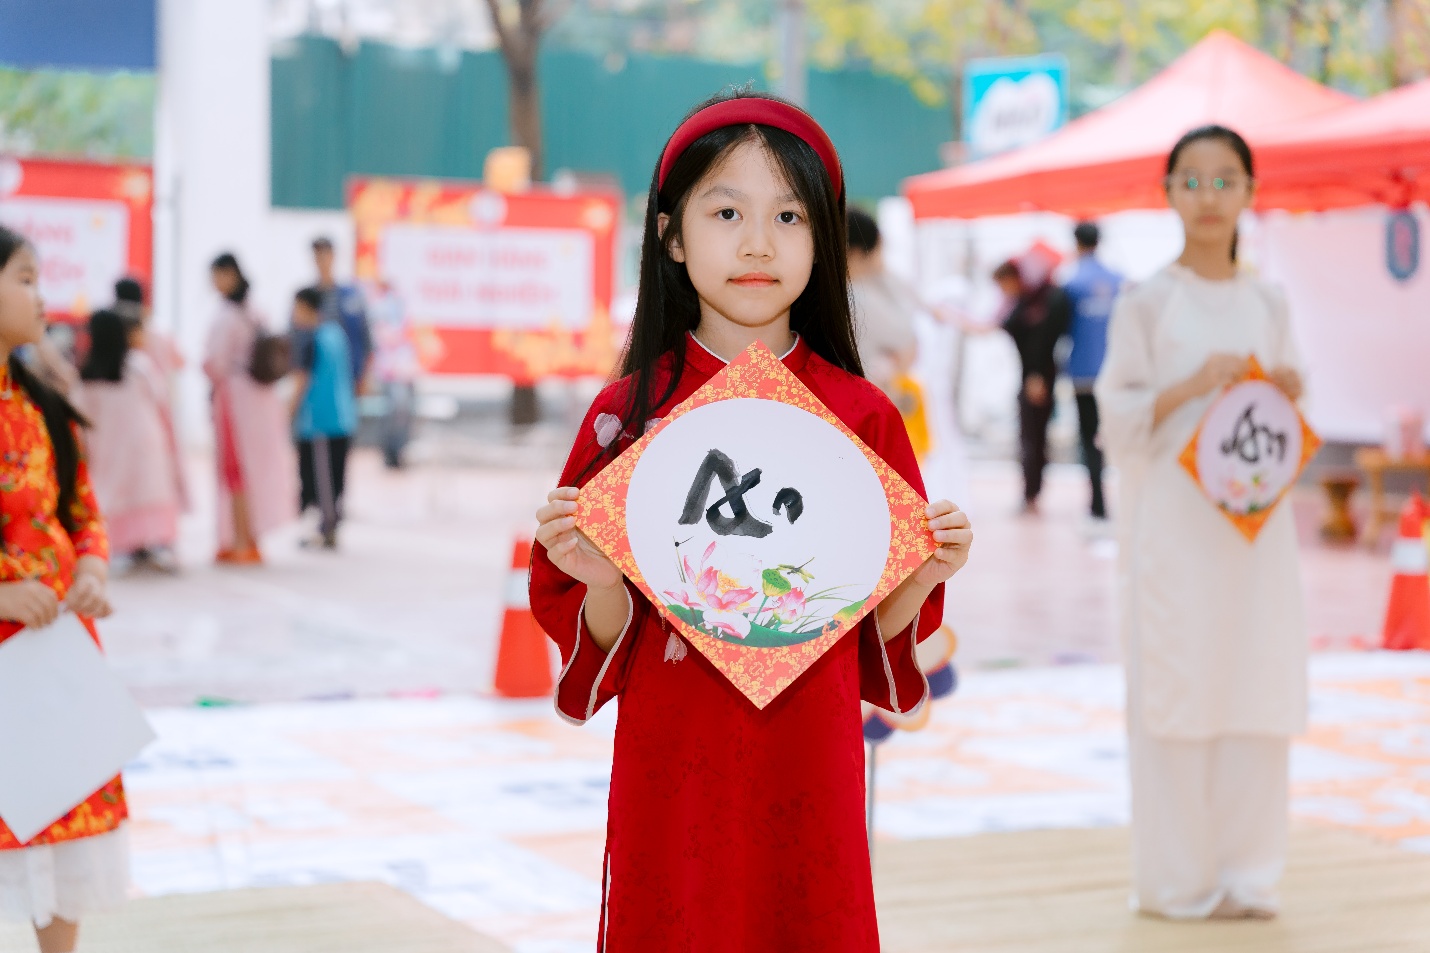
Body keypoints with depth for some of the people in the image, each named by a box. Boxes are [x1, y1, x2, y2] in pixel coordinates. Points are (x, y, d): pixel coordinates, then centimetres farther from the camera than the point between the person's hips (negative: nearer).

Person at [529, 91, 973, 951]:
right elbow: (603, 639, 2)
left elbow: (878, 632, 6)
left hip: (809, 776, 1)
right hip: (673, 774, 0)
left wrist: (926, 576, -12)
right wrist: (598, 581, -18)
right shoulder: (629, 415, -2)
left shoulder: (862, 417, 0)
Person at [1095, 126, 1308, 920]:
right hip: (1174, 522, -4)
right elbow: (1119, 418, -4)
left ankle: (1245, 871, 11)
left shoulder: (1269, 305, 11)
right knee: (1176, 689, -4)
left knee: (1258, 690, 2)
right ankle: (1176, 878, 5)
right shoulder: (1148, 302, -1)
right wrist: (1191, 386, -17)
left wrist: (1289, 396, -5)